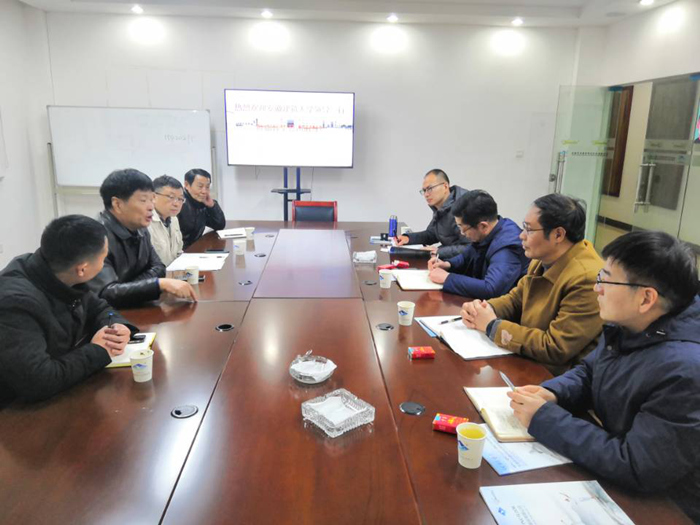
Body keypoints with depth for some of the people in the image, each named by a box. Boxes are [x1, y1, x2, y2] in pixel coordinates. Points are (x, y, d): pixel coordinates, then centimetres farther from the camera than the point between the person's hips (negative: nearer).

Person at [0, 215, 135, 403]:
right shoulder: (16, 302, -30)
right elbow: (36, 382, -37)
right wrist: (97, 351, -23)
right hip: (23, 409, -7)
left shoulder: (60, 278, -7)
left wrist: (117, 326, -12)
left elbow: (97, 308, 9)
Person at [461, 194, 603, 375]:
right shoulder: (545, 258, 1)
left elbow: (555, 349, -26)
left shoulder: (587, 280, -26)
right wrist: (484, 308, -8)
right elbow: (515, 299, 14)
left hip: (556, 379, -7)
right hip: (527, 362, 8)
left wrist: (492, 326, -19)